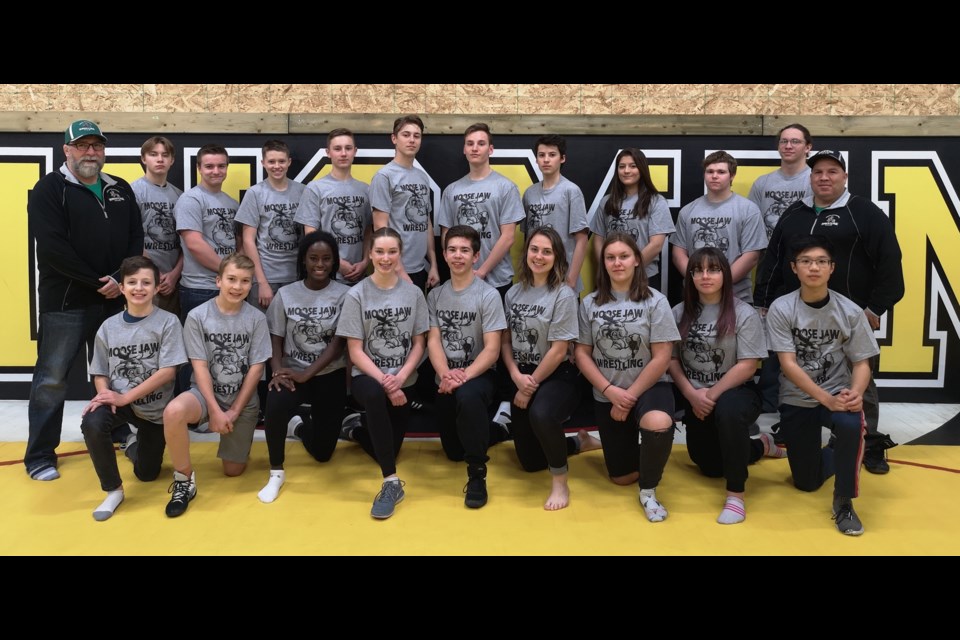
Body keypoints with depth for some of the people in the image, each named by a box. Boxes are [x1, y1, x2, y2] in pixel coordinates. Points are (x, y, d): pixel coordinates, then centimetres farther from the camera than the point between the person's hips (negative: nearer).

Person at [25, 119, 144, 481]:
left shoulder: (121, 190, 12)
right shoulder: (50, 189, -4)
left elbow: (136, 238, 8)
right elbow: (53, 247, -14)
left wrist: (120, 279, -8)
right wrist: (97, 282, -14)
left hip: (113, 299, 5)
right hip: (64, 302, -5)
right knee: (51, 379, 1)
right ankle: (40, 456, 11)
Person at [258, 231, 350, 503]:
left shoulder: (344, 294, -8)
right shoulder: (285, 294, -1)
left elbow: (338, 344, -11)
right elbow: (275, 338, 0)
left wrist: (306, 374, -20)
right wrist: (277, 370, -19)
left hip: (330, 375, 0)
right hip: (292, 372, 0)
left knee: (322, 452, 7)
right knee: (274, 406, -35)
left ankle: (300, 426, 44)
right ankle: (276, 472, -11)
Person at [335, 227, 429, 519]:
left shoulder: (414, 293, -1)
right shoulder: (357, 295, -8)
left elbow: (419, 344, 1)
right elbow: (355, 351, -9)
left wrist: (400, 378, -15)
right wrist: (383, 381, -21)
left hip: (404, 381, 3)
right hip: (367, 376, -3)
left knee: (388, 449, 7)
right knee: (374, 394, -40)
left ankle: (357, 431, 42)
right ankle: (392, 481, -32)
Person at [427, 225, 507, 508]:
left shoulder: (488, 295, -9)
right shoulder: (435, 295, 5)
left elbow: (492, 349, -14)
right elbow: (433, 341, -3)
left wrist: (464, 377, -27)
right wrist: (445, 374, -22)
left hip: (479, 375, -5)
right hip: (445, 380, 5)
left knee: (467, 397, -42)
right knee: (454, 453, 10)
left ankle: (477, 473, -25)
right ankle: (486, 431, 45)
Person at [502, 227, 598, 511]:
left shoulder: (563, 295, -13)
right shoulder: (514, 293, 3)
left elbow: (558, 351, -15)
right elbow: (506, 341, 4)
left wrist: (530, 387, -12)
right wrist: (517, 377, -13)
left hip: (557, 376, -6)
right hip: (522, 377, 6)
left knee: (540, 414, -40)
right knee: (529, 461, 11)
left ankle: (560, 482, -16)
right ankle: (580, 442, 39)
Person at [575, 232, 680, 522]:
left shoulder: (655, 301, -7)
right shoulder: (590, 303, 1)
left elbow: (661, 358, -11)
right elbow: (582, 353, 0)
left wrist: (630, 396, -15)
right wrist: (611, 391, -13)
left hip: (649, 387, -3)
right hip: (605, 395, 3)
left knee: (659, 425, -39)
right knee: (622, 477, 5)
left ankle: (648, 490, -11)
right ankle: (630, 448, 43)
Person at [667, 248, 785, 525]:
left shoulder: (743, 313, -11)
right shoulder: (680, 313, 0)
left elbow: (748, 366, -14)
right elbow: (672, 359, -1)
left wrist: (713, 394, -20)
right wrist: (692, 394, -14)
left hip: (735, 391, -4)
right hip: (694, 398, 5)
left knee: (727, 410, -41)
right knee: (710, 467, 10)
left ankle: (736, 494, -25)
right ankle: (762, 445, 42)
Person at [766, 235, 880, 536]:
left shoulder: (850, 311, -8)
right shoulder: (781, 309, -12)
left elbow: (861, 362, -5)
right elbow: (788, 365, -17)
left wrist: (856, 393, -27)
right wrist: (826, 399, -27)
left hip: (838, 395, 0)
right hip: (796, 401, 0)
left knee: (851, 424, -37)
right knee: (807, 482, 6)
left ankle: (843, 501, -15)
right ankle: (832, 455, 43)